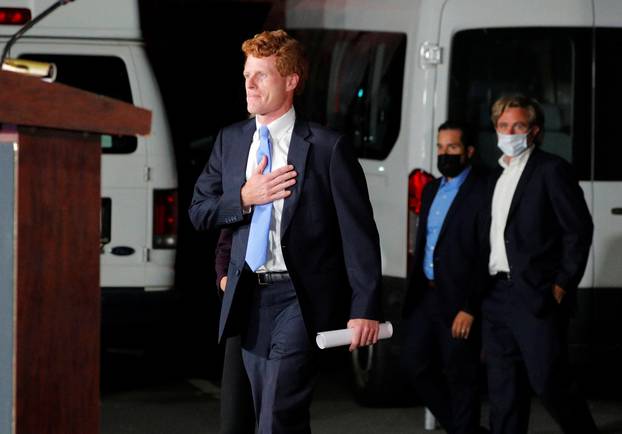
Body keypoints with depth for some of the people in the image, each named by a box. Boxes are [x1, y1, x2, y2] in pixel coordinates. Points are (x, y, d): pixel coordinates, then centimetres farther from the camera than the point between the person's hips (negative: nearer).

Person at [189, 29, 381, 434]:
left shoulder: (327, 146, -8)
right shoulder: (230, 140, 9)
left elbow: (359, 232, -10)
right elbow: (199, 211, 11)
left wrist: (365, 308, -15)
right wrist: (245, 198, -9)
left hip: (300, 298, -6)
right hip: (249, 299, 6)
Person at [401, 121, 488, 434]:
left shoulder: (482, 193, -11)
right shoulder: (431, 190, 16)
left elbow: (487, 257, -15)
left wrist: (470, 308, -18)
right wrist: (413, 293, 15)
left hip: (458, 302, -8)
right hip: (425, 296, 8)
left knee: (461, 377, 0)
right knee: (415, 364, 8)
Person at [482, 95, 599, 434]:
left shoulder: (551, 170, -4)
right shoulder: (498, 175, 18)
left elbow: (579, 228, -8)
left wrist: (563, 284, -12)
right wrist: (484, 288, 10)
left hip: (537, 295, -7)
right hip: (497, 295, 7)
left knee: (548, 381, -8)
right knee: (503, 388, 8)